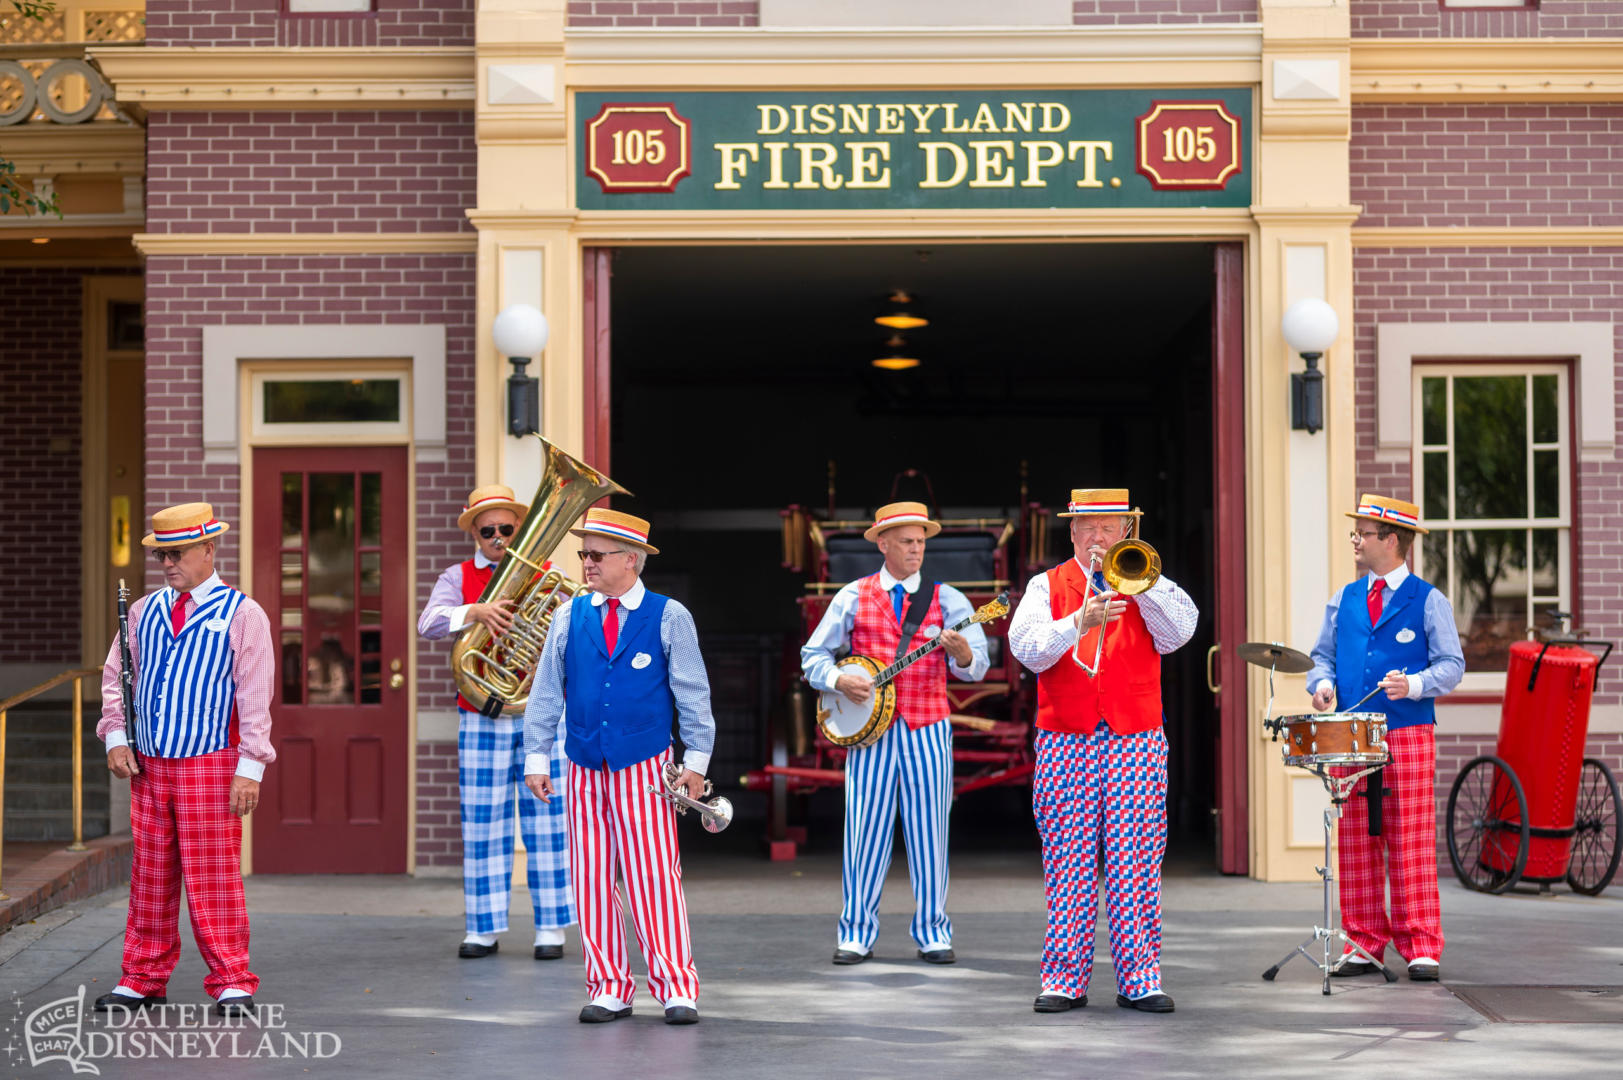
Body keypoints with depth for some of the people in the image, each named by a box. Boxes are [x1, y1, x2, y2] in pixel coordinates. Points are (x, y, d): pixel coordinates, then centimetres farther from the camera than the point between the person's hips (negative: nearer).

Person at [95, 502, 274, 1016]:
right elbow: (115, 677, 17)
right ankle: (142, 979, 16)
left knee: (213, 876, -5)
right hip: (148, 764, 4)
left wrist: (250, 767, -10)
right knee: (151, 875, 8)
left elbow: (255, 695, -4)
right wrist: (116, 737, 3)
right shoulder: (144, 611, 13)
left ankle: (232, 983, 0)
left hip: (210, 764, -4)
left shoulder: (242, 614, 0)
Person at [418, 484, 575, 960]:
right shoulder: (458, 577, 7)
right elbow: (429, 624, -10)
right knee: (483, 823, 1)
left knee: (545, 820, 0)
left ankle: (550, 927, 5)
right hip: (481, 718, 0)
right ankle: (483, 929, 8)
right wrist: (476, 611, -26)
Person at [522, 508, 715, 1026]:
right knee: (591, 881, 3)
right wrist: (537, 757, 6)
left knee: (656, 878, -6)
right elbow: (546, 691, 10)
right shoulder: (569, 617, 8)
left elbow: (692, 692, 3)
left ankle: (676, 989, 0)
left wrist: (696, 760, 0)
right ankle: (609, 989, 11)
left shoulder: (668, 616, 1)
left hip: (645, 768, -3)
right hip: (584, 769, 3)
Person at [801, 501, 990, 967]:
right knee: (865, 828, 0)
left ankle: (932, 933, 11)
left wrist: (961, 652, -27)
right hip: (870, 729, 0)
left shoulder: (945, 599, 4)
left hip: (927, 729, 0)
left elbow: (976, 666, -5)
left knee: (928, 830, 2)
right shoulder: (854, 597, 5)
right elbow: (813, 655, 8)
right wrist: (839, 680, -11)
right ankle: (856, 934, 8)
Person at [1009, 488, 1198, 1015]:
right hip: (1064, 742, 0)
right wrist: (1079, 622, -22)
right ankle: (1065, 979, 5)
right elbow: (1027, 649, -6)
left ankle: (1139, 979, 2)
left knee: (1136, 864, -3)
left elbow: (1179, 631, -6)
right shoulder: (1047, 586, 10)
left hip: (1136, 741, 0)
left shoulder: (1145, 584, 12)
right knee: (1067, 864, -1)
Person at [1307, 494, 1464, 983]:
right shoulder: (1344, 600, 15)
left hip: (1408, 735, -4)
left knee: (1412, 842, -5)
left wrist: (1415, 684, -19)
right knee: (1355, 844, 3)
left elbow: (1452, 665, -1)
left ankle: (1421, 949, -1)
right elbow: (1324, 653, 20)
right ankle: (1364, 944, 10)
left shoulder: (1428, 600, 2)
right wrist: (1323, 682, -2)